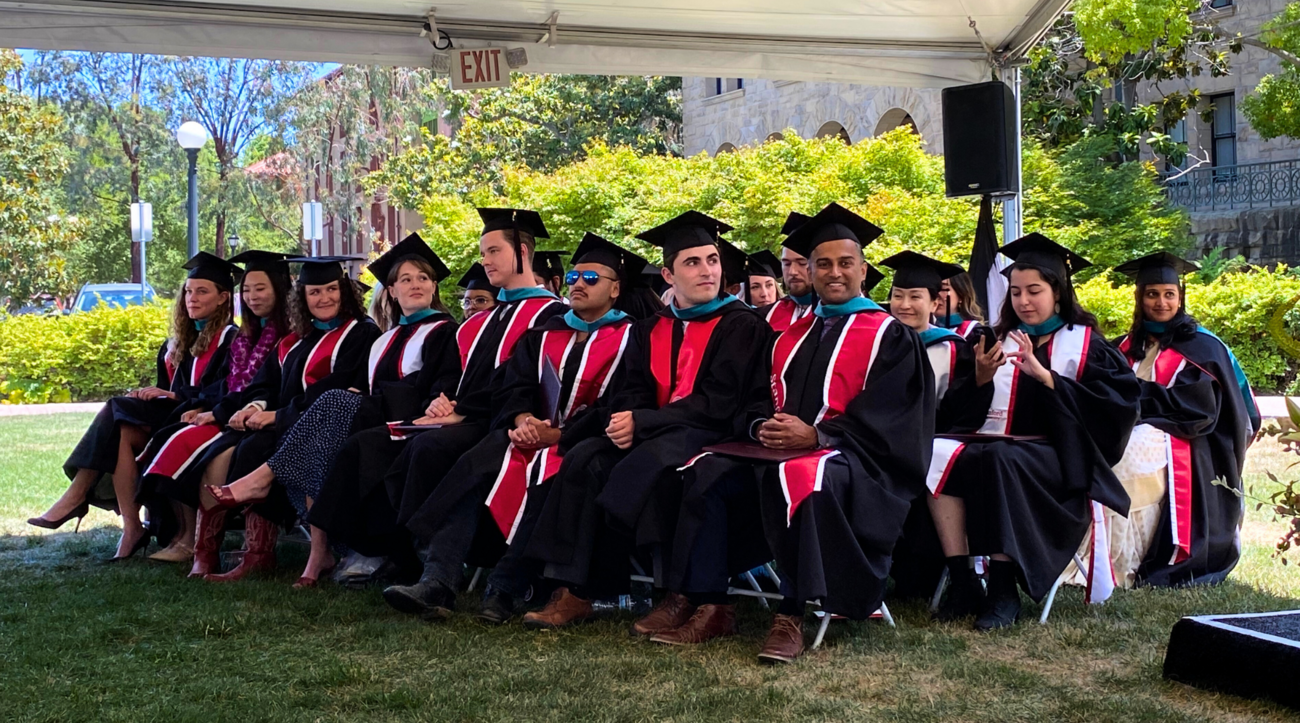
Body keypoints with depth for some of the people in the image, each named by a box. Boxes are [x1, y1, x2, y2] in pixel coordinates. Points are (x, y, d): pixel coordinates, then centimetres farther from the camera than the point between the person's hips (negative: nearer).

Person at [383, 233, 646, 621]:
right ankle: (437, 583, -36)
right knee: (472, 470, -25)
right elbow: (513, 387, 11)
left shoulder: (628, 339, 3)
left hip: (581, 444, -5)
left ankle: (503, 591, -33)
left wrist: (557, 435, -16)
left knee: (544, 484, -37)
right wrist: (522, 419, -13)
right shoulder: (543, 335, 22)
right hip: (530, 437, 5)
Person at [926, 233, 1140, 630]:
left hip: (1058, 460, -4)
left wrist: (1044, 375, -16)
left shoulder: (1085, 345, 8)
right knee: (939, 455, -27)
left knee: (999, 459, -37)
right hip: (999, 445, 4)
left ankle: (1003, 590, -31)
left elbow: (1113, 403, -10)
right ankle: (963, 583, -28)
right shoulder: (1002, 341, 17)